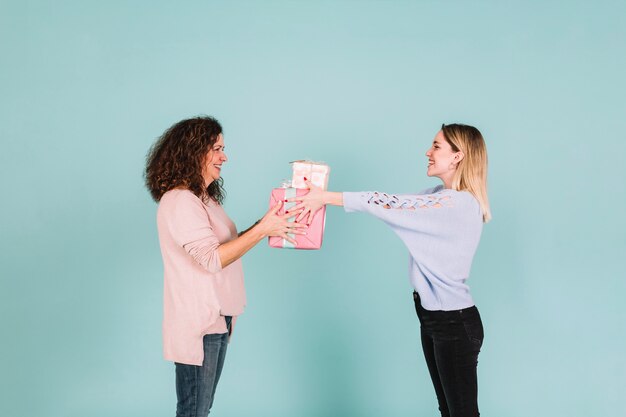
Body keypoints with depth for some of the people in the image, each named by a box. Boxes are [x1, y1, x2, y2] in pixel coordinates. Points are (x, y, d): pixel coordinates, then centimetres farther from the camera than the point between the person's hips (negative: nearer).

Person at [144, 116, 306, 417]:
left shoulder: (204, 198, 14)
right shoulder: (179, 201, -17)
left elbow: (227, 244, 14)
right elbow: (213, 258, -23)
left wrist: (268, 224, 3)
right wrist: (262, 229, -23)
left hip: (216, 319, 9)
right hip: (197, 324, -9)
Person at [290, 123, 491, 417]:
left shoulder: (460, 203, -20)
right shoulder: (440, 195, 9)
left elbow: (391, 205, -24)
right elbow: (397, 205, 2)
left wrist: (327, 197, -22)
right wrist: (324, 197, -6)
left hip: (454, 322, -9)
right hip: (431, 315, 9)